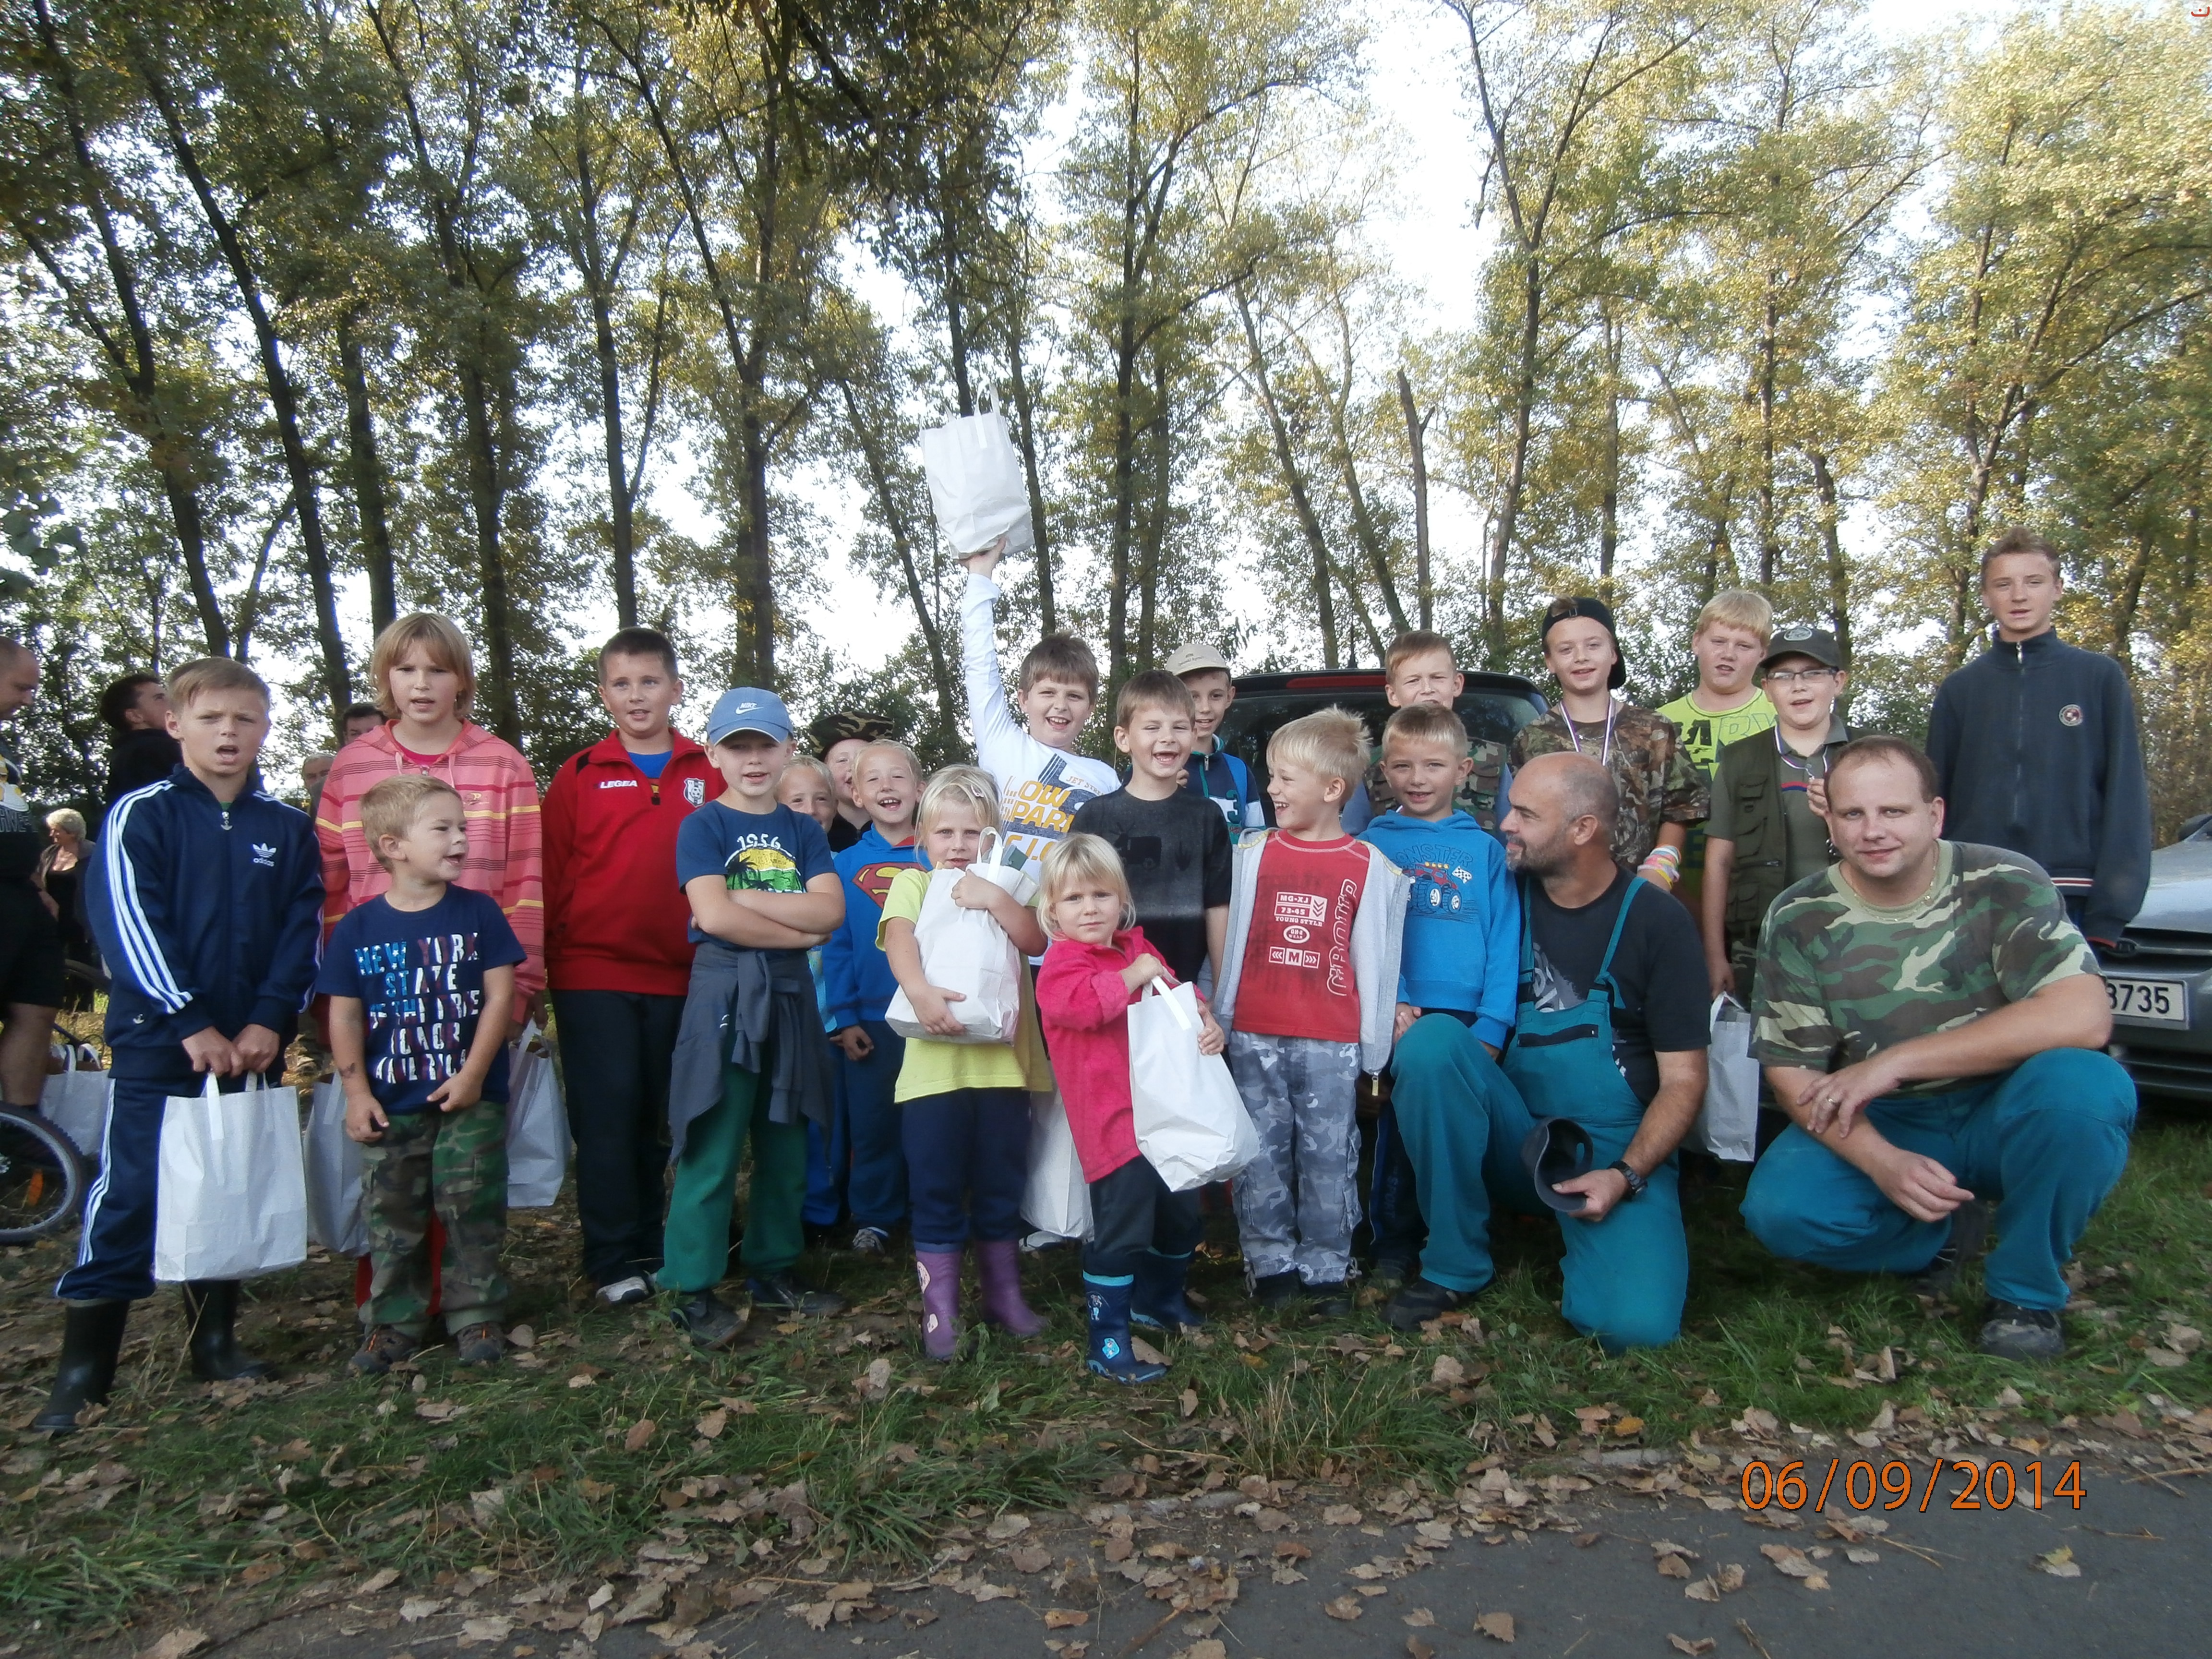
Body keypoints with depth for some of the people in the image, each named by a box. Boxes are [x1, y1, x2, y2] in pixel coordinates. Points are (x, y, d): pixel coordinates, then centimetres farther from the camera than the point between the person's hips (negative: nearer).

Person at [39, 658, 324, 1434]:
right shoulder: (139, 816, -2)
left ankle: (215, 1338, 24)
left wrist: (269, 1021, -11)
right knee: (127, 1195, -1)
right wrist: (191, 1024, -17)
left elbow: (303, 931, 2)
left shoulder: (288, 828, 6)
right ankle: (84, 1365, 9)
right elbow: (129, 925, -10)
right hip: (155, 1045, -3)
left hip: (251, 1045, 3)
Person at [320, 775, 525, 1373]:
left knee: (472, 1212, 4)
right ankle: (394, 1323, 25)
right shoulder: (357, 928, -1)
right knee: (392, 1218, 11)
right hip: (389, 1105, 1)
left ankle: (477, 1316, 16)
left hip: (470, 1099, -1)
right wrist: (356, 1091, -3)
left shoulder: (478, 914, -3)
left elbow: (499, 995, -5)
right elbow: (344, 1015, 2)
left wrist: (474, 1073, -11)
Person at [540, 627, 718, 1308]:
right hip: (593, 976, -1)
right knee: (608, 1116, 1)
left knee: (659, 1117, 11)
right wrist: (546, 961, -1)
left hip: (681, 976, 2)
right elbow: (550, 876, 3)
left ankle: (651, 1249, 25)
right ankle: (614, 1263, 13)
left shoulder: (709, 775, 5)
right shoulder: (579, 775, 3)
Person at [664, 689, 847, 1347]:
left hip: (789, 993, 5)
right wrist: (798, 930, -8)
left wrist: (744, 898, -12)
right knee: (713, 1150, -3)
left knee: (786, 1145, 11)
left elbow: (830, 909, -5)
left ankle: (775, 1271, 25)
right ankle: (694, 1291, 7)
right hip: (725, 991, -5)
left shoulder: (802, 830, 11)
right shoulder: (703, 826, -1)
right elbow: (713, 915, -15)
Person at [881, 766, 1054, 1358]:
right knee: (935, 1191, 4)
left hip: (1003, 1060, 2)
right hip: (934, 1063, -2)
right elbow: (898, 938, -14)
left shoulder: (1004, 887, 12)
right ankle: (939, 1309, 17)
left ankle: (1004, 1293, 29)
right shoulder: (913, 884, 5)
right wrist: (920, 991, -33)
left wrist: (996, 900, -20)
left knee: (1002, 1187, 13)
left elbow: (1036, 940, -5)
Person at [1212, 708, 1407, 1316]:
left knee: (1328, 1157, 5)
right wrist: (1219, 1016, 7)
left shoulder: (1370, 869, -1)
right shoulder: (1252, 854, 5)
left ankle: (1325, 1269, 19)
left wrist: (1375, 1047, 2)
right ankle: (1271, 1264, 20)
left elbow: (1376, 962, 2)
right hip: (1254, 1037, 2)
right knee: (1262, 1154, 7)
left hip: (1331, 1042, -2)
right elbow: (1230, 941, 8)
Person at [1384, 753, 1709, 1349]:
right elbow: (1483, 1025, 8)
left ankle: (1577, 1233, 9)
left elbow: (1683, 1079, -4)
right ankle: (1454, 1265, -13)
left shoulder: (1657, 921, -5)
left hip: (1615, 1155, -2)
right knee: (1433, 1038, -27)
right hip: (1513, 1138, 3)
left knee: (1635, 1323, -27)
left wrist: (1626, 1175, -18)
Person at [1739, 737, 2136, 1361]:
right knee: (1779, 1209, -27)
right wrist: (1884, 1164, -26)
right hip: (1876, 1129, 1)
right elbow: (1792, 1073, -7)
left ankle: (2025, 1292, -7)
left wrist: (1896, 1061, -27)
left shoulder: (2004, 884, -11)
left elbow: (2083, 1018, -25)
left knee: (2085, 1083, -33)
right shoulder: (1799, 920, -6)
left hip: (2000, 1117, -1)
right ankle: (1950, 1228, 6)